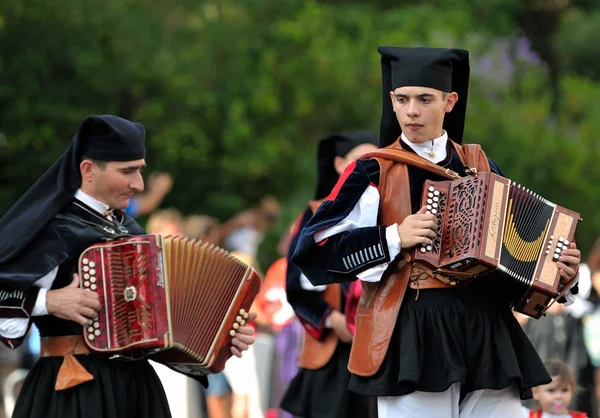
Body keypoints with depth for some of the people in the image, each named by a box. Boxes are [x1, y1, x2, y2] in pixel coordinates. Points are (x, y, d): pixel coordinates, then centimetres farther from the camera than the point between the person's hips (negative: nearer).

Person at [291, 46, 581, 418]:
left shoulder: (480, 166, 15)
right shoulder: (373, 173, 3)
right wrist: (393, 239, -13)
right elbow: (313, 250, -4)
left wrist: (559, 273, 3)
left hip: (487, 329, 4)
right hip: (412, 334, -3)